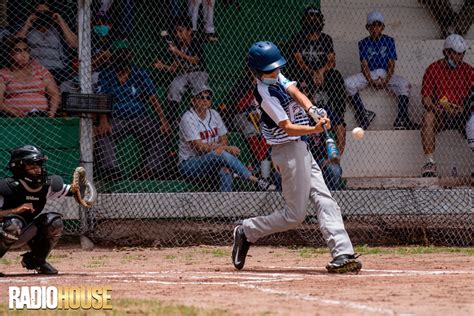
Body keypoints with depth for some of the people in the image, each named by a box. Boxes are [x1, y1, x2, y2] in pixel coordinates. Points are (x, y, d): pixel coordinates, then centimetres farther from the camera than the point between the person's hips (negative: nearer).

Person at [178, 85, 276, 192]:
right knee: (223, 154, -29)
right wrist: (227, 148, -21)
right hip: (188, 163, -6)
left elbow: (224, 140, 9)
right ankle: (256, 180, -30)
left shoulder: (214, 114, 8)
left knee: (226, 170, -29)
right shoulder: (188, 118, -12)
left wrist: (218, 146, -17)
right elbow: (199, 147, -19)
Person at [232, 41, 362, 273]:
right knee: (295, 215, -4)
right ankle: (247, 232, 12)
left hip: (300, 149, 9)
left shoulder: (278, 78, 9)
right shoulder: (265, 93, -18)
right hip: (289, 151, -9)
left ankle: (342, 254, -10)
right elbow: (287, 128, -21)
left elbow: (295, 92, -5)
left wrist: (312, 110, -25)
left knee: (324, 200, -2)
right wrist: (315, 129, -35)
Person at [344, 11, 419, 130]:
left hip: (386, 74, -1)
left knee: (404, 84, -28)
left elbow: (391, 64, -2)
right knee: (348, 83, -25)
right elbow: (364, 64, -3)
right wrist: (371, 81, -20)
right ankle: (363, 115, -27)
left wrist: (386, 80, -19)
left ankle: (402, 119, -30)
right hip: (369, 74, 1)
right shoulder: (364, 43, 5)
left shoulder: (388, 41, 4)